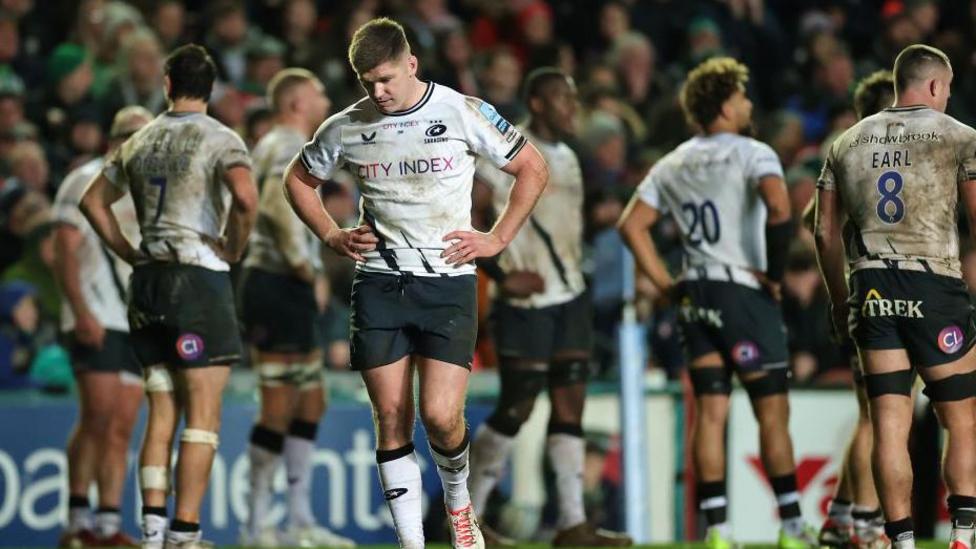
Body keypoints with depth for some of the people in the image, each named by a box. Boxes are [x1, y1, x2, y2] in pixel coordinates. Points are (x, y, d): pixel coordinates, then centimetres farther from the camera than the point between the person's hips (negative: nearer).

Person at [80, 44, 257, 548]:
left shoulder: (140, 142, 12)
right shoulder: (219, 139, -6)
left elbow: (93, 201, 20)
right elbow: (245, 197, -24)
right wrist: (232, 250, -8)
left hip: (148, 281, 6)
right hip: (200, 279, -6)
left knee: (161, 413, 11)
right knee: (203, 415, -2)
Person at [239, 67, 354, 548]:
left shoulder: (278, 147, 22)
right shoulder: (289, 148, -11)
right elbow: (279, 203, -29)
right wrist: (302, 264, -21)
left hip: (289, 290, 11)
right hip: (279, 288, -11)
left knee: (311, 402, 13)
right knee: (279, 408, -7)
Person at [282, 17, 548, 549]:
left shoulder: (463, 113, -4)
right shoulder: (347, 128, 3)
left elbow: (532, 169, 6)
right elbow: (298, 178, 21)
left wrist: (496, 239, 0)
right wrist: (331, 235, 8)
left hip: (448, 282, -2)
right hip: (378, 283, 2)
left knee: (440, 415, -12)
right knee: (391, 417, -2)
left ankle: (458, 500, 19)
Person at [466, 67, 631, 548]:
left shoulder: (565, 157, 15)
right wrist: (503, 276, -18)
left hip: (569, 296, 8)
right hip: (528, 301, -8)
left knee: (570, 407, 2)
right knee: (515, 411, -4)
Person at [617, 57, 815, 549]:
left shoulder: (671, 165, 13)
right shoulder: (752, 154, -6)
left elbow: (632, 224, 9)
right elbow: (778, 209, -24)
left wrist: (666, 285, 9)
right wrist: (774, 273, -13)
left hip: (696, 299, 6)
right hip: (745, 291, -6)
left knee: (710, 411, 4)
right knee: (772, 410, 1)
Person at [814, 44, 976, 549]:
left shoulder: (848, 142, 14)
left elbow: (825, 232, 14)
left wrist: (839, 299, 23)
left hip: (872, 287, 3)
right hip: (935, 286, -3)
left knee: (889, 426, 2)